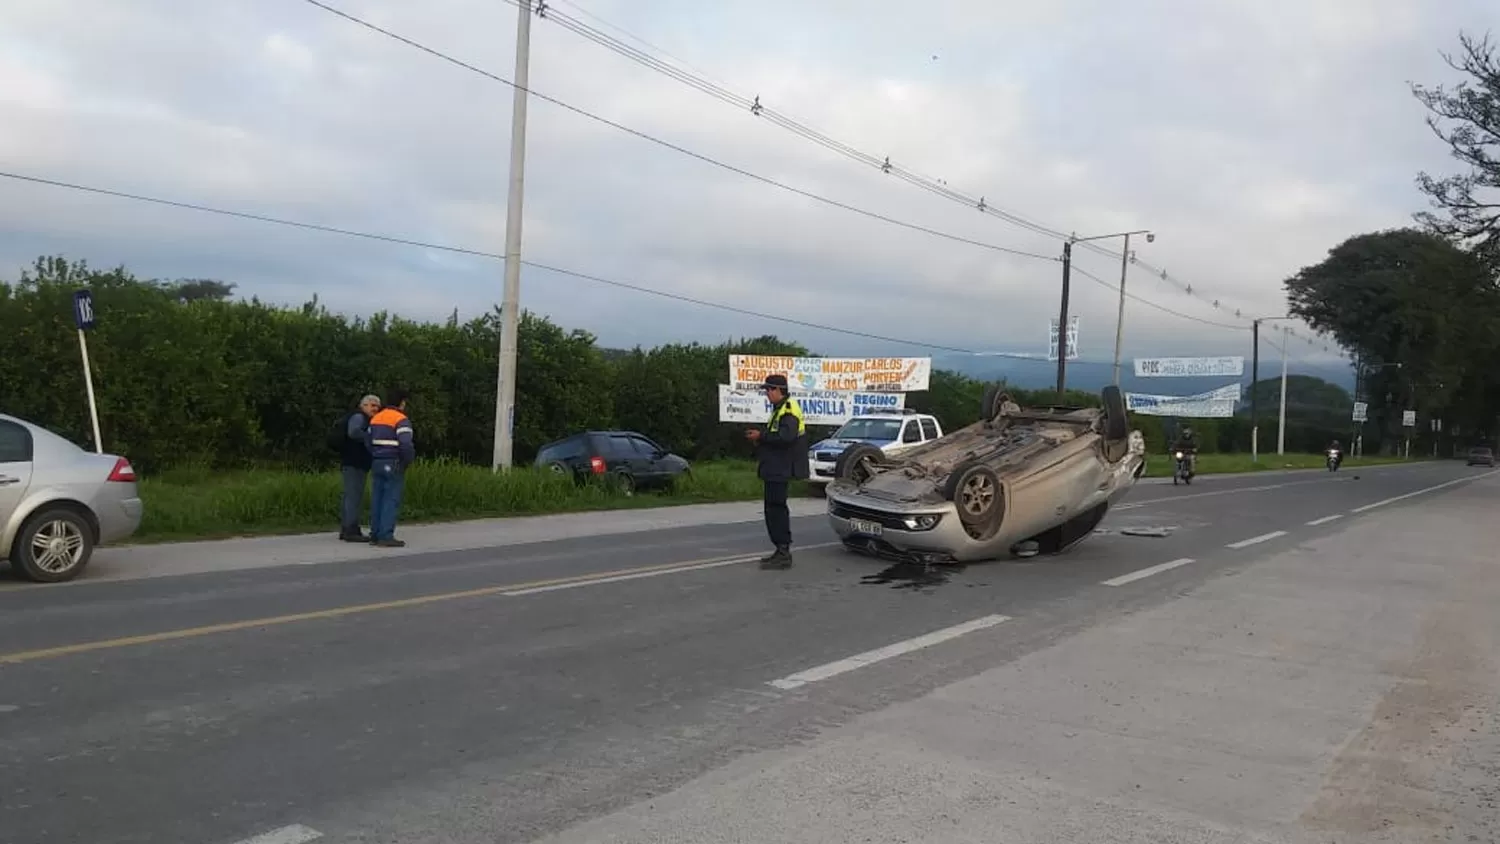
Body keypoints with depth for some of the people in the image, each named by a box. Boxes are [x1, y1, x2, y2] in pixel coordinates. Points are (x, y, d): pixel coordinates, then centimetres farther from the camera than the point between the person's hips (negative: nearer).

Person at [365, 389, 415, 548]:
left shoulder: (376, 418, 12)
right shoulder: (401, 420, -13)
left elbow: (367, 440, 15)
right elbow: (406, 444, -23)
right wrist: (409, 460, -7)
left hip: (377, 463, 8)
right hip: (394, 465, -8)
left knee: (378, 500, 9)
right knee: (391, 501, -6)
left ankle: (375, 535, 10)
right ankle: (386, 536, -9)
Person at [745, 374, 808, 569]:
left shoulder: (789, 410, -14)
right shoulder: (780, 409, 20)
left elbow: (786, 437, -27)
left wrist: (761, 437, -17)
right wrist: (761, 438, 8)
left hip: (779, 470, -11)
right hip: (775, 469, 11)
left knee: (776, 509, -11)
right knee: (775, 509, 15)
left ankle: (783, 553, -10)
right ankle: (782, 551, 21)